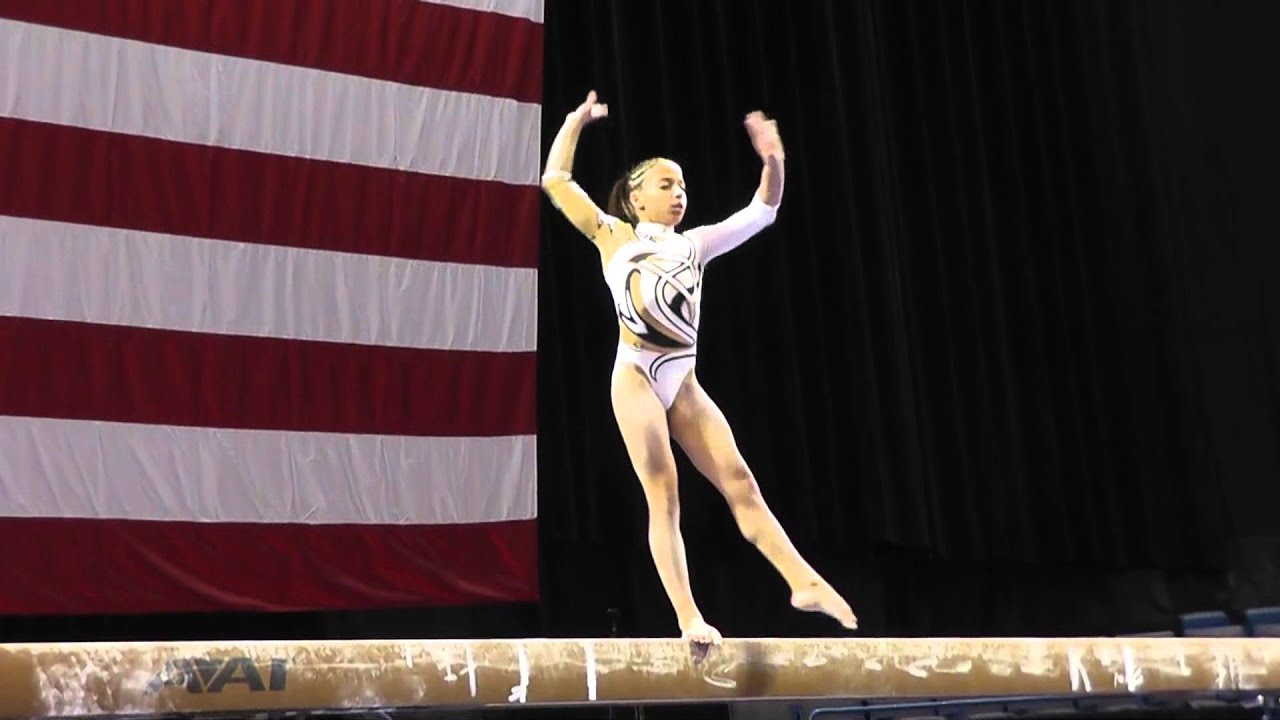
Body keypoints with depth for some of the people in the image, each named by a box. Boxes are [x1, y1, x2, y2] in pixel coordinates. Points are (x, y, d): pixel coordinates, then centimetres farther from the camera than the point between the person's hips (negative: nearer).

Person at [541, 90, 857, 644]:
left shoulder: (694, 245, 19)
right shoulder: (614, 237, 10)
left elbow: (762, 212, 19)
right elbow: (556, 181, 10)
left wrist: (773, 159, 4)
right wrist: (576, 120, 12)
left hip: (684, 382, 4)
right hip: (636, 377, -4)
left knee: (739, 481, -4)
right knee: (663, 497, -9)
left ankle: (804, 582, -8)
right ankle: (688, 619, -12)